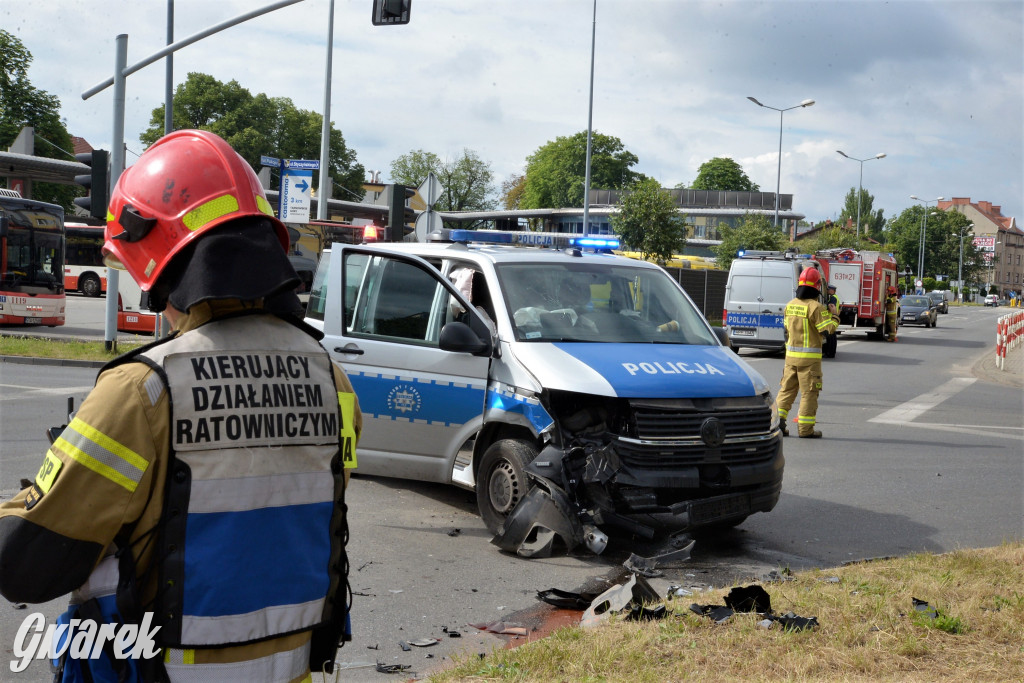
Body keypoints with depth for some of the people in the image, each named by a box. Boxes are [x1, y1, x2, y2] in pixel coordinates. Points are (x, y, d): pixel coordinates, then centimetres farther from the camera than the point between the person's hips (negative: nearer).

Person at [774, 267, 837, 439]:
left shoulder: (790, 305, 7)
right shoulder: (815, 307, -15)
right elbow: (828, 328, -14)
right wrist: (834, 316, 2)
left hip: (791, 354, 6)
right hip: (810, 356, -6)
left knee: (787, 388, 13)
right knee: (809, 392, 0)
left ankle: (778, 420, 8)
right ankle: (805, 429, 2)